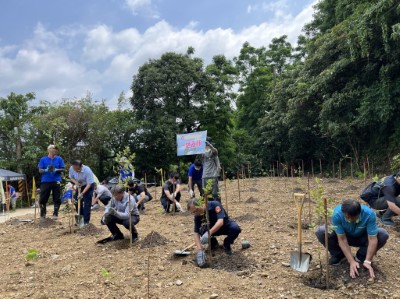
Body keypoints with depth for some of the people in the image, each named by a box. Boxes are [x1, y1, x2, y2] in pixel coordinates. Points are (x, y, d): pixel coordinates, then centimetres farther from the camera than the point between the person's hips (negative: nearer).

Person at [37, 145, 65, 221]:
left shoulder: (59, 159, 4)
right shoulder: (43, 159, 4)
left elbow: (62, 169, 4)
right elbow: (40, 170, 2)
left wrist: (56, 170, -16)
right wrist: (46, 170, -18)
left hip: (56, 181, 0)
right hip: (45, 181, 0)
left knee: (57, 199, 2)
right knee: (43, 199, 3)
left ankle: (55, 214, 13)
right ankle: (42, 215, 15)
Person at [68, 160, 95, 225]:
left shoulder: (87, 170, -36)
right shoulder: (71, 168, -21)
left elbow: (89, 184, -30)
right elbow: (71, 177, -1)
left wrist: (82, 193, -38)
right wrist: (76, 182, -23)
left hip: (88, 185, -5)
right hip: (79, 185, 5)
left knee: (87, 203, -9)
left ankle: (86, 221, -2)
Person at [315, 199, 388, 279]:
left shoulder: (369, 214, -34)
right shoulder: (337, 214, -34)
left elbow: (372, 239, -30)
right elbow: (342, 239, -29)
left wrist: (367, 261, -37)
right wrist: (352, 261, -34)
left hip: (362, 238, 1)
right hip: (344, 236, -1)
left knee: (383, 235, -28)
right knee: (320, 232, -28)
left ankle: (361, 257, -4)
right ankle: (339, 255, -1)